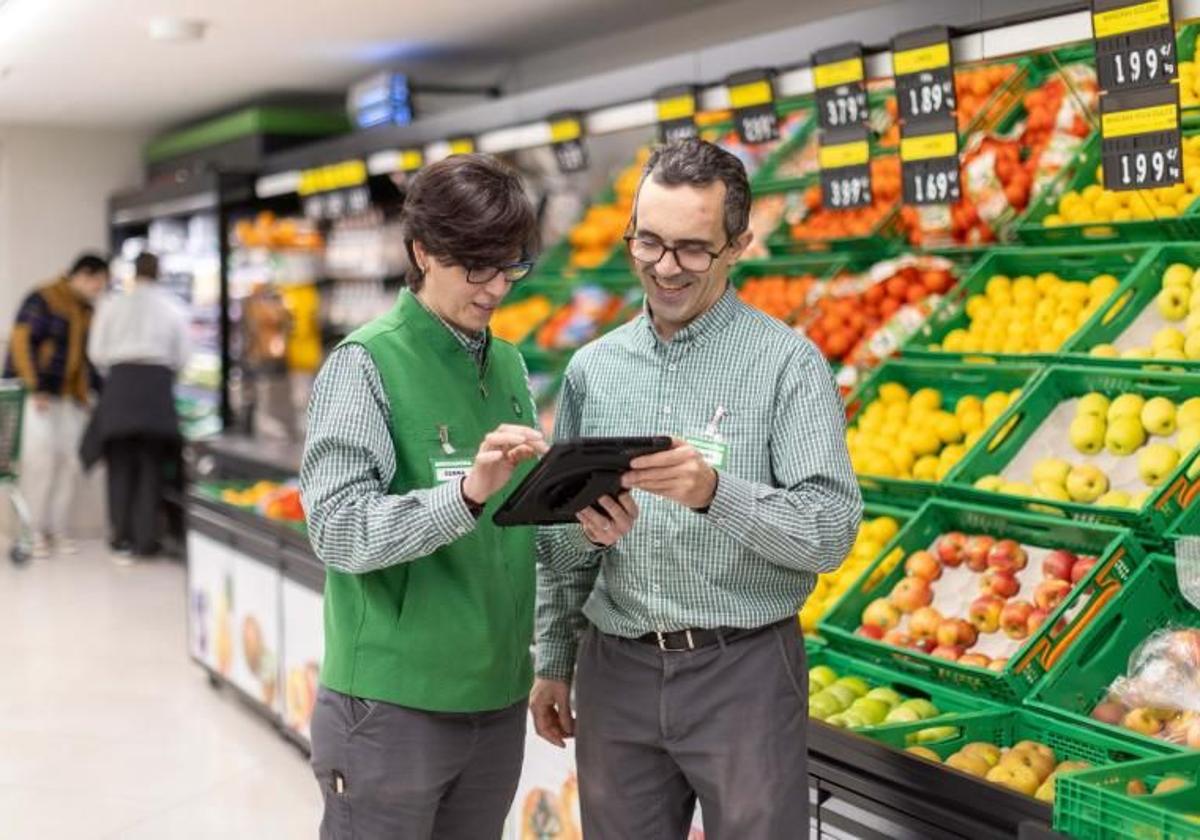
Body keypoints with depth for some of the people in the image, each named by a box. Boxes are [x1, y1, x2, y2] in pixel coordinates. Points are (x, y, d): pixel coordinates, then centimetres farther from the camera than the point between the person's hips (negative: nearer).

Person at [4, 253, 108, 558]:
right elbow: (22, 342, -11)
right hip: (39, 395, -6)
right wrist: (35, 387, -18)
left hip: (73, 397, 6)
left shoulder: (87, 313, 17)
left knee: (69, 461, 0)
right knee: (41, 459, -9)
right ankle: (37, 531, -1)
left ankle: (60, 530, 8)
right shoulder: (42, 300, -4)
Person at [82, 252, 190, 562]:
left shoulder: (112, 305, 7)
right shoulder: (174, 307, 9)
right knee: (152, 465, 7)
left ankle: (122, 539, 5)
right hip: (159, 381, 0)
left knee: (121, 464, 7)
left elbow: (97, 352, 3)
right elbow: (183, 356, 6)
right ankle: (146, 539, 5)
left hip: (121, 379, 0)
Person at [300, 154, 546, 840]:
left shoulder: (510, 366, 10)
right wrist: (466, 491, -32)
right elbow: (340, 530, -18)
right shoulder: (367, 363, -9)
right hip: (394, 703, -6)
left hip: (497, 698, 6)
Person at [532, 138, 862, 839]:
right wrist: (554, 662, 13)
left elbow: (832, 531, -14)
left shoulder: (788, 362, -6)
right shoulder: (593, 368, 9)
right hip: (616, 673, 4)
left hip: (744, 673, -4)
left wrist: (715, 492, -29)